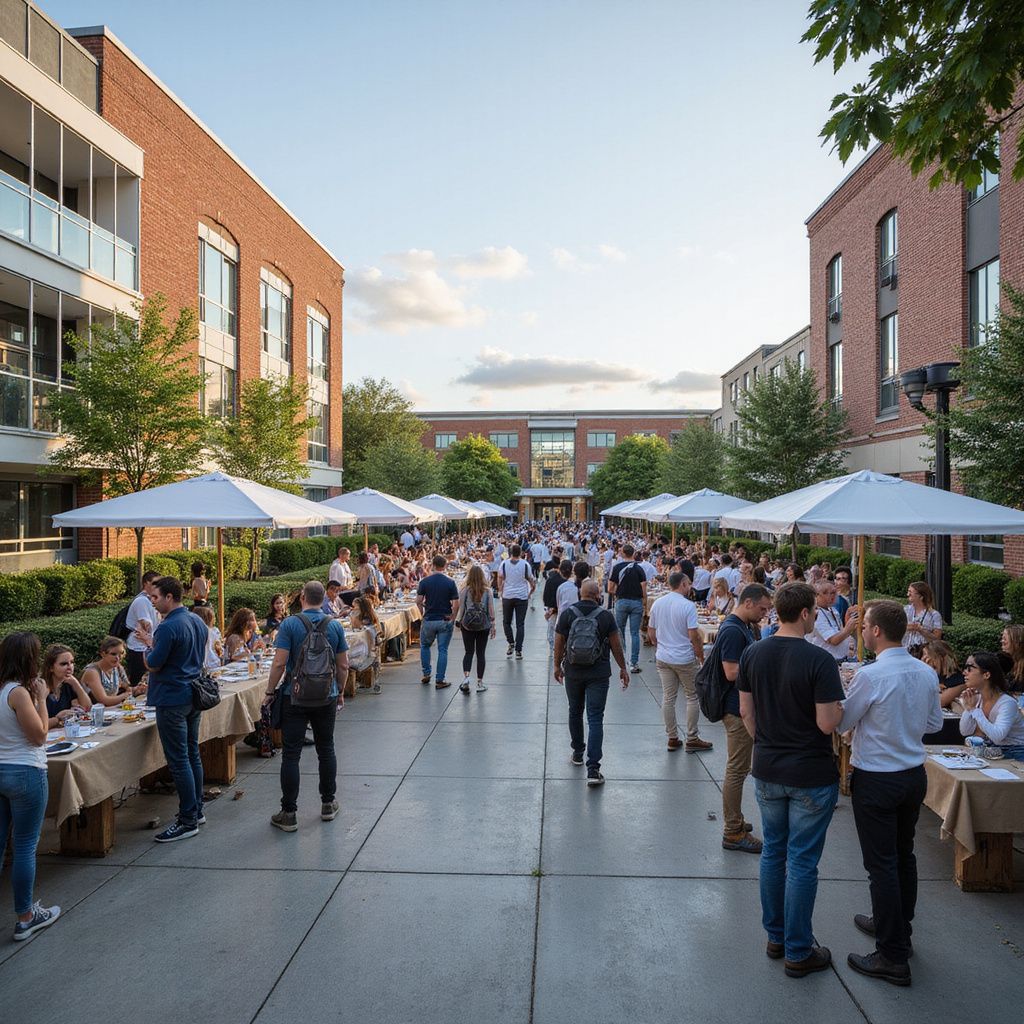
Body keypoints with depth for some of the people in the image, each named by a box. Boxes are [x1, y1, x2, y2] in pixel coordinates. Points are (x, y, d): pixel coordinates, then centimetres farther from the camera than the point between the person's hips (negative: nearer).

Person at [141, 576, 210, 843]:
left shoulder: (168, 628, -20)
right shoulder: (198, 622, 9)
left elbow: (152, 665, -15)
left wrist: (149, 645, 4)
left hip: (172, 701, -9)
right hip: (193, 696, 9)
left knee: (179, 760, -3)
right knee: (192, 754, 16)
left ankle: (188, 821, 3)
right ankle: (197, 811, 25)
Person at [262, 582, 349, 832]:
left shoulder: (290, 624, -10)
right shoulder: (335, 626, -1)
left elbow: (279, 663, -15)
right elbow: (343, 665, 2)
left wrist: (270, 692, -3)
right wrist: (340, 693, 15)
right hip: (326, 697, 3)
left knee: (291, 754, 3)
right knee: (326, 750, 15)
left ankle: (289, 814, 7)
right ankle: (328, 804, 24)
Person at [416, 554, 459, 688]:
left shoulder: (424, 581, -4)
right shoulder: (450, 582, -8)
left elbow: (418, 601, -4)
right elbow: (456, 604, -10)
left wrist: (423, 614, 10)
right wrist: (453, 618, 2)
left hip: (429, 620, 1)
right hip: (445, 620, -1)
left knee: (425, 646, 22)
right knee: (442, 650, 5)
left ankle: (426, 674, 23)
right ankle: (440, 680, 5)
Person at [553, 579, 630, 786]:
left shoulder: (567, 614, -5)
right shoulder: (606, 616, -7)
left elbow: (559, 643, -2)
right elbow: (615, 644, -2)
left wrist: (557, 666, 12)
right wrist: (623, 668, 9)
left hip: (573, 672, 2)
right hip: (599, 674, -2)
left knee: (575, 712, 21)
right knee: (595, 719, -2)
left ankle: (577, 754, 36)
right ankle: (593, 769, -8)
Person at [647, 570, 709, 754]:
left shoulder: (657, 603, 3)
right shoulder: (688, 606, -15)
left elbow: (651, 631, 9)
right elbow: (693, 635, -18)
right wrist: (701, 656, -6)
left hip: (663, 658, 5)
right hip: (685, 659, -5)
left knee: (668, 698, 11)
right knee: (693, 697, 9)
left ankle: (672, 738, 18)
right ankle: (692, 739, 13)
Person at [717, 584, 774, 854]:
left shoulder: (744, 627, 11)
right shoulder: (733, 631, -21)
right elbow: (732, 673, -26)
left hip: (743, 708, 10)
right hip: (738, 710, -10)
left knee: (738, 768, 19)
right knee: (737, 770, -1)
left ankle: (734, 822, 31)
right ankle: (733, 833, 8)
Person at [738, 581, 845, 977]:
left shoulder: (752, 654, -3)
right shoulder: (819, 660, -19)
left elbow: (746, 712, 4)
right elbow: (828, 723, -20)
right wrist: (842, 706, 0)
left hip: (767, 771, 5)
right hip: (811, 776, -5)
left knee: (773, 852, 18)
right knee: (802, 862, 6)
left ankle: (775, 937, 31)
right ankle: (798, 952, 18)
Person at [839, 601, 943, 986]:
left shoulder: (870, 675, -24)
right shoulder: (926, 672, -3)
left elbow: (840, 722, -13)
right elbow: (935, 723, 10)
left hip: (876, 780, -7)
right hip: (915, 774, 7)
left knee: (882, 864, 2)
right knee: (904, 856, 21)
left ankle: (893, 957, 9)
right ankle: (898, 928, 39)